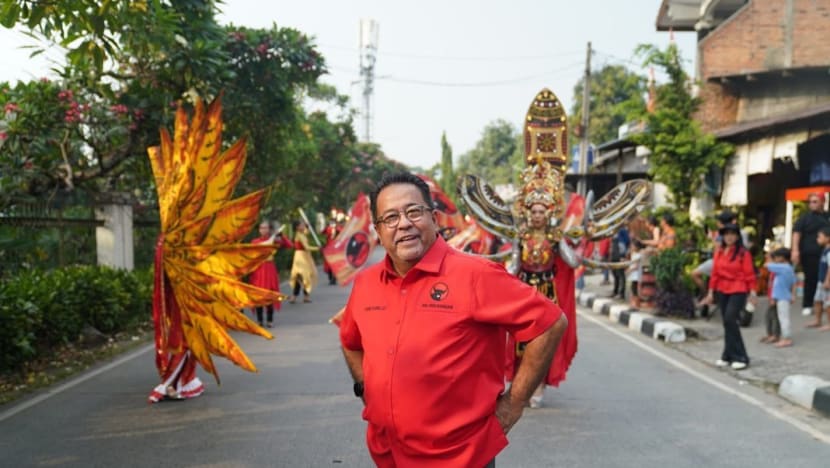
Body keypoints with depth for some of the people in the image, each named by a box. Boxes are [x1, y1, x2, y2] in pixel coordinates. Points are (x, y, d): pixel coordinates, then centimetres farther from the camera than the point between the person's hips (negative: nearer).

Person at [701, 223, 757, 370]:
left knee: (730, 320, -15)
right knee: (728, 323, 10)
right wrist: (711, 292, 11)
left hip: (738, 291, -5)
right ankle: (729, 356, 18)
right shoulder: (719, 253, 9)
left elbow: (749, 274, -6)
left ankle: (736, 356, -6)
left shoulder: (743, 253, -5)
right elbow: (715, 273, 11)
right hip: (722, 291, 5)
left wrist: (752, 292, -8)